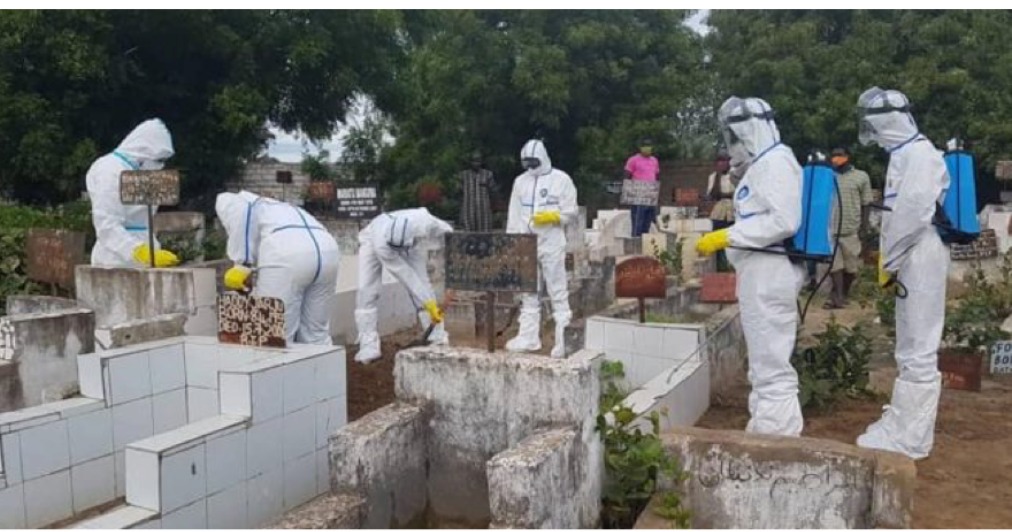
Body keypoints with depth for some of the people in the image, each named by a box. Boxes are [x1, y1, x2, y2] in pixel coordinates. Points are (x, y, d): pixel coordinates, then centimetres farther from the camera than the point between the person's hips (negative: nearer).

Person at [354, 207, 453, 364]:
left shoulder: (423, 221, -40)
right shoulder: (380, 243, -43)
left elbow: (447, 232, -17)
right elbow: (406, 276, -37)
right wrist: (428, 304, -34)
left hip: (409, 242, 2)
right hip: (372, 240, -2)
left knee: (422, 284, -9)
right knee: (366, 290, -16)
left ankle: (439, 340, -3)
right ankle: (368, 347, -11)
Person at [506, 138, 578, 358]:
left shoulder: (561, 179, 0)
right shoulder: (520, 181, 12)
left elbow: (571, 212, -1)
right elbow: (514, 215, 11)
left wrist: (552, 216, -18)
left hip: (552, 244, -4)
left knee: (558, 292, -1)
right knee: (528, 293, 10)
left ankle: (563, 340, 2)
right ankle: (529, 337, 17)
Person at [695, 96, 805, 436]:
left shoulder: (776, 162, -13)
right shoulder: (763, 164, 18)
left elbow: (783, 221, -22)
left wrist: (727, 236, -20)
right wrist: (725, 239, 12)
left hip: (770, 273, -11)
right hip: (760, 272, 11)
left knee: (771, 363, -7)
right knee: (765, 361, 17)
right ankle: (765, 431, 28)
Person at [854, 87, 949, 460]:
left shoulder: (919, 154, -14)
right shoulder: (903, 155, 17)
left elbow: (914, 214, -22)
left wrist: (888, 263, -14)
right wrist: (888, 259, 14)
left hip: (920, 261, -11)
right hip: (911, 262, 11)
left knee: (918, 353, -4)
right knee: (911, 351, 18)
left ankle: (909, 439, 2)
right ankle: (904, 425, 30)